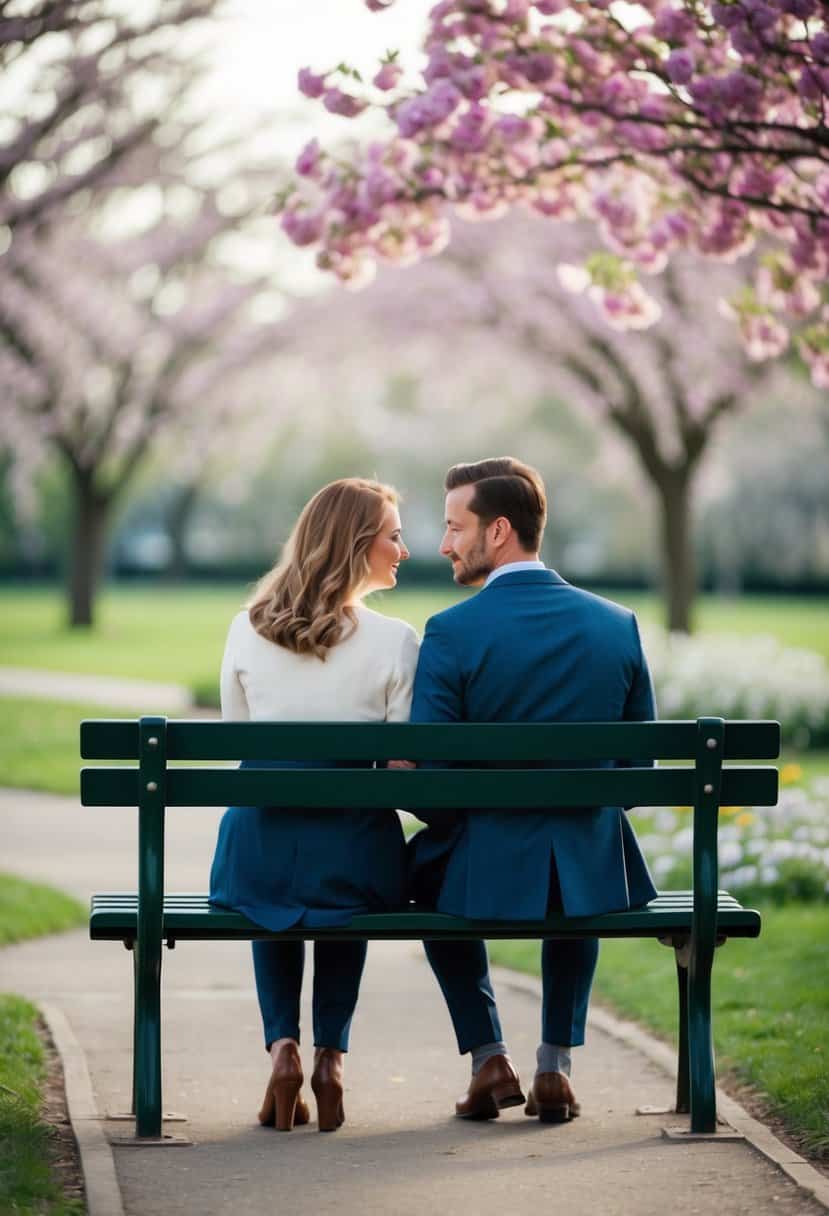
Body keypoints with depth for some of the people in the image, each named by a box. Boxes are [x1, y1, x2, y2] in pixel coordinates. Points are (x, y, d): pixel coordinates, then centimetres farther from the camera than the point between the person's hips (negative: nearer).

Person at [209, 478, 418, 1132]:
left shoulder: (247, 630, 4)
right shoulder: (395, 643, -7)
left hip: (257, 848, 2)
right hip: (354, 856, -2)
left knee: (274, 889, 37)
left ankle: (282, 1044, 16)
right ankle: (331, 1055, 19)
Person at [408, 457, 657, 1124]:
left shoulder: (452, 632, -12)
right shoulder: (618, 624, -1)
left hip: (487, 869, -2)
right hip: (593, 870, 3)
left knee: (431, 871, 34)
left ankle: (489, 1059, 26)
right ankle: (556, 1066, 27)